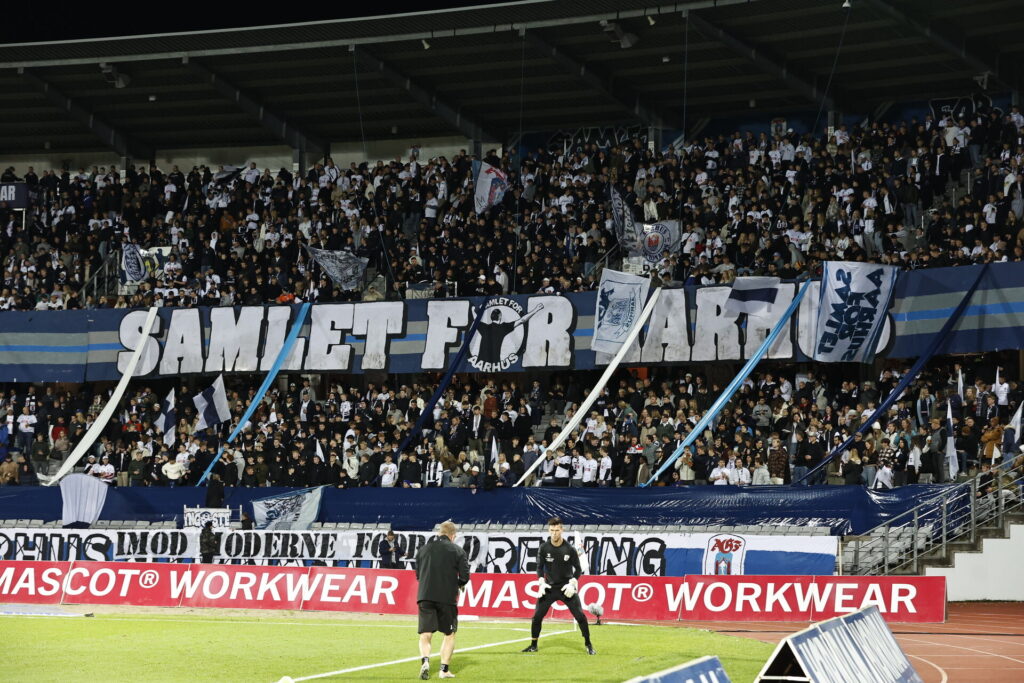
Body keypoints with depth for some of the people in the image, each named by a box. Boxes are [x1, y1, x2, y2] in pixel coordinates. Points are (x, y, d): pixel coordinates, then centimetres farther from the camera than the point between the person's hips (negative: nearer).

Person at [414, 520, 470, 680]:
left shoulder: (423, 549, 9)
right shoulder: (458, 551, 0)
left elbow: (417, 575, 15)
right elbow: (464, 577, -4)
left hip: (425, 596, 2)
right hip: (448, 598, -2)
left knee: (425, 635, 4)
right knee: (449, 634, 15)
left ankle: (425, 660, -23)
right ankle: (444, 669, 10)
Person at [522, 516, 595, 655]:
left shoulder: (569, 549, -10)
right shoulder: (544, 548, -7)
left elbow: (578, 569, -3)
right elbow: (540, 567, 1)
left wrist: (572, 583, -17)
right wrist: (542, 582, -15)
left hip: (567, 587, -2)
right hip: (549, 587, 2)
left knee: (580, 615, -9)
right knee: (537, 616, -4)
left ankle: (588, 644, 7)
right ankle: (533, 645, 13)